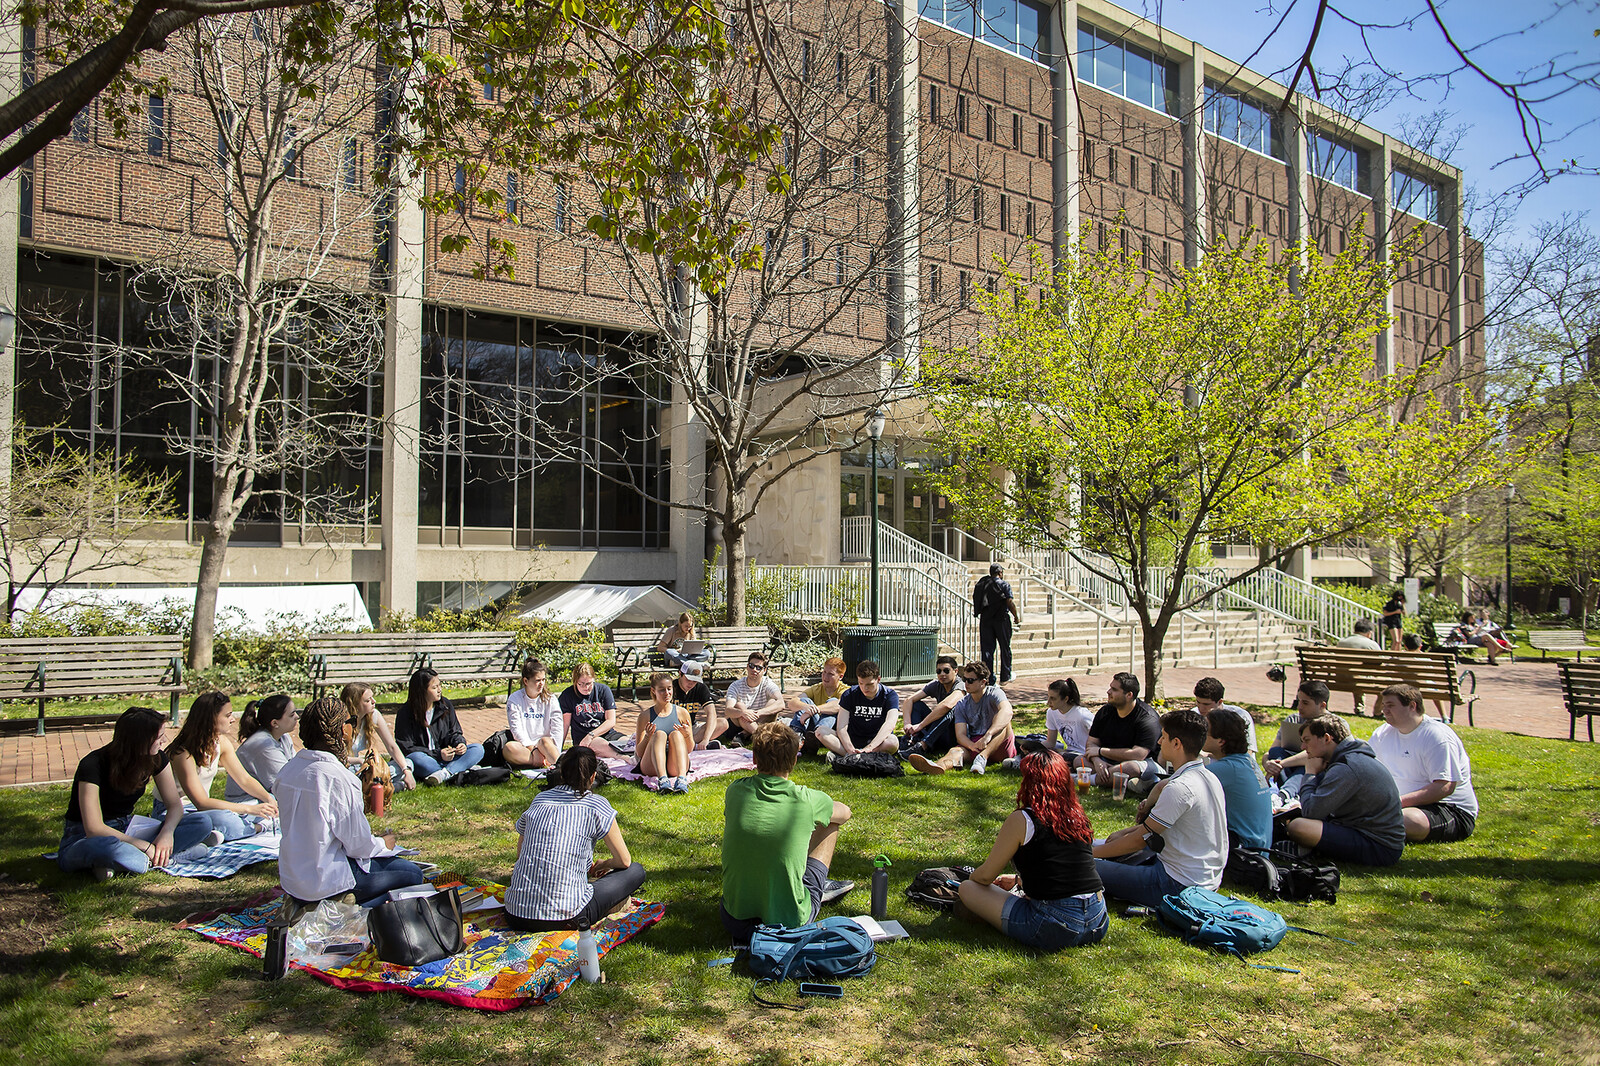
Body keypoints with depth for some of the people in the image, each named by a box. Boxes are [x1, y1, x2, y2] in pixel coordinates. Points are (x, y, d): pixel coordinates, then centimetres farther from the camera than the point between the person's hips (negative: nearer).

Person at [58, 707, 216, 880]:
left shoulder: (156, 758, -5)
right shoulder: (93, 765, -23)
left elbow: (175, 804, -2)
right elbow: (94, 830, -27)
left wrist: (167, 832, -24)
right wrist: (145, 846, -29)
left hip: (126, 832, 7)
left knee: (202, 822, -17)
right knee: (108, 847, -46)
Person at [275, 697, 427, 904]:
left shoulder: (290, 768, 1)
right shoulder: (335, 777, -23)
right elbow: (358, 844, -17)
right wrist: (383, 844, 5)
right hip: (325, 884, -8)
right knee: (412, 874, 6)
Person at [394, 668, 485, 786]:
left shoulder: (446, 705, 5)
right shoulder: (406, 713, -9)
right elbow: (407, 748, -12)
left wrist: (460, 743, -12)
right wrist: (438, 754, -21)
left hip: (447, 758, 5)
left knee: (478, 749, -17)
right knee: (415, 758, -38)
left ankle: (444, 774, -38)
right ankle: (460, 771, -32)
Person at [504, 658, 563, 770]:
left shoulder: (550, 699, 7)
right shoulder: (514, 699, 3)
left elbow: (557, 727, -3)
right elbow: (517, 729, -6)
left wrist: (555, 752, -19)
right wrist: (532, 749, -19)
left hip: (545, 745, 0)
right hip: (523, 746, 0)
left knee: (545, 741, -34)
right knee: (508, 748, -33)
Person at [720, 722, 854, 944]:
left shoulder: (735, 791, -7)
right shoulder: (806, 800, -13)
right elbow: (845, 813, 10)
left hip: (735, 922, 3)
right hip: (790, 923, -2)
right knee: (829, 822, 14)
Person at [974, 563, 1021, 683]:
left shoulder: (981, 584, 9)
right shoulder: (1004, 584, -5)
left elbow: (976, 602, 10)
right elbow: (1010, 603, -11)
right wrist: (1017, 617, -1)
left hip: (985, 619, 4)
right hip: (1001, 619, -4)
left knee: (987, 648, 5)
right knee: (1005, 648, 9)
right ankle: (1005, 677, 16)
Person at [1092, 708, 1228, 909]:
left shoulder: (1180, 788, -22)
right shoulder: (1210, 778, 8)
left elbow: (1141, 839, -15)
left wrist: (1092, 852, -5)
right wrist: (1124, 832, 16)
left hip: (1180, 885, -10)